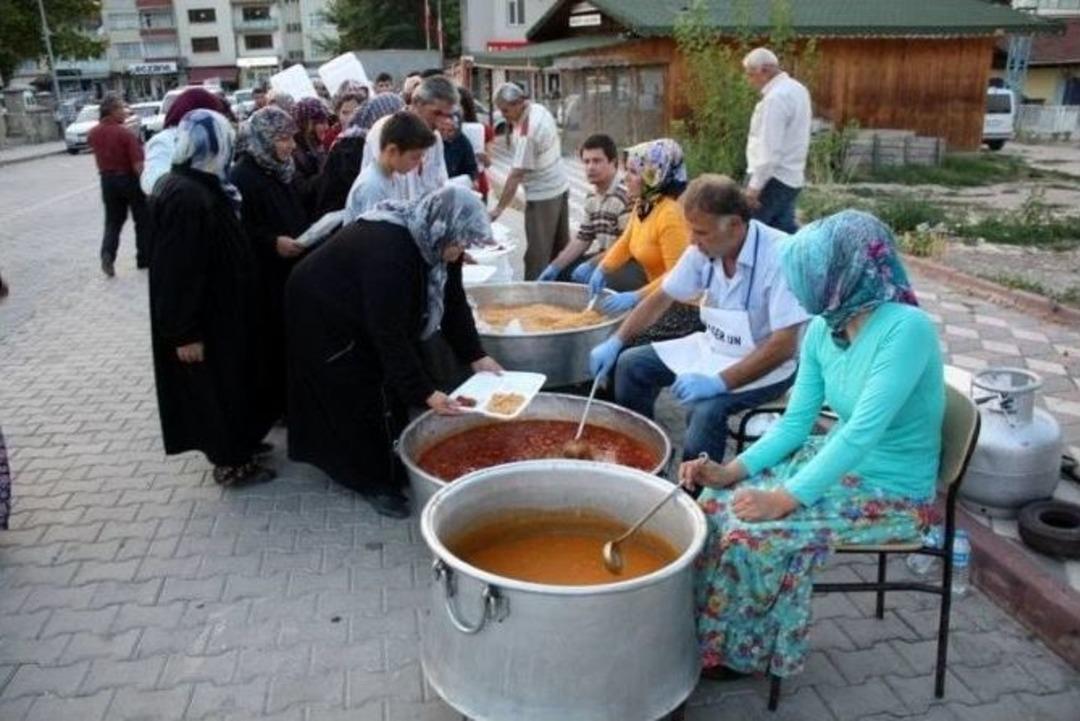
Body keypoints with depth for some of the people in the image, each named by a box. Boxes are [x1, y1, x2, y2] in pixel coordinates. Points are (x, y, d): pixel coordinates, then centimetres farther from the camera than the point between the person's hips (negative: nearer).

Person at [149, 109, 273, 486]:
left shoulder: (205, 186, 6)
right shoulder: (185, 197, -25)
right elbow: (177, 270, -26)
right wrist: (185, 332, -24)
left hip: (220, 305, 10)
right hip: (205, 314, -10)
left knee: (229, 379, 20)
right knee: (213, 383, 5)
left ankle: (235, 444, 36)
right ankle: (230, 461, 20)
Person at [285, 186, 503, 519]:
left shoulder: (433, 241, -13)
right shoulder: (389, 251, -38)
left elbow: (454, 303, -5)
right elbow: (389, 334, -36)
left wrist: (476, 356, -12)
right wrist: (425, 393, -34)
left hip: (362, 316, 8)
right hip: (323, 314, -8)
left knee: (389, 385, 8)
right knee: (362, 397, -5)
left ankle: (386, 463, 22)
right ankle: (374, 482, 9)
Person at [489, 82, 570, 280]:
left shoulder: (527, 132, -25)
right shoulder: (540, 109, 2)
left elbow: (517, 174, -24)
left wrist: (499, 208, -20)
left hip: (542, 195, -10)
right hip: (560, 187, 10)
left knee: (537, 254, -4)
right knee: (560, 247, 16)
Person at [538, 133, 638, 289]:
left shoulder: (626, 195, -21)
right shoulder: (592, 197, 9)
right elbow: (582, 239, 14)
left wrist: (591, 265, -23)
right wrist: (555, 266, 6)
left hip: (626, 262, -9)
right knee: (558, 275, 10)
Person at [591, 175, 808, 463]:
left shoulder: (779, 255, -28)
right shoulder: (704, 249, -9)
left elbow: (784, 346, -29)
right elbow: (662, 298, 5)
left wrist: (719, 382, -34)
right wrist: (615, 342, -4)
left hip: (767, 364, -7)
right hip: (714, 348, 7)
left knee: (706, 409, -32)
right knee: (631, 365, 1)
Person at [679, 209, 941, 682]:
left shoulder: (906, 328, -25)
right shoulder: (823, 329, -2)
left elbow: (862, 432, -31)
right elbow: (796, 422, 1)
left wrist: (785, 498, -31)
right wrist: (733, 470, -12)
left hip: (893, 494, -7)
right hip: (838, 461, 7)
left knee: (756, 529, -20)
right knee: (719, 501, -9)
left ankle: (732, 651, 5)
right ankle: (702, 628, 7)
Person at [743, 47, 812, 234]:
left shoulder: (776, 98, -17)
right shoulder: (797, 89, 13)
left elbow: (770, 148, -22)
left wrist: (755, 184, -21)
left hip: (773, 177, -10)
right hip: (791, 176, 10)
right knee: (785, 231, 11)